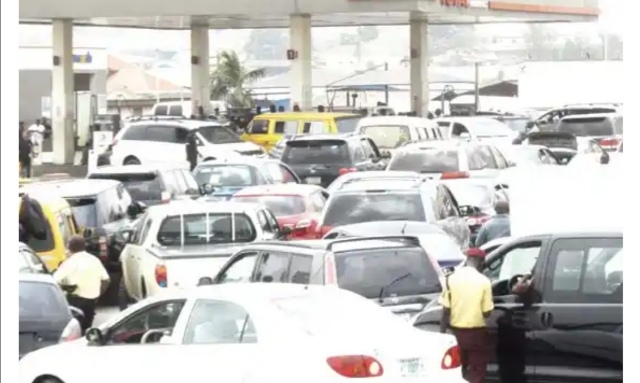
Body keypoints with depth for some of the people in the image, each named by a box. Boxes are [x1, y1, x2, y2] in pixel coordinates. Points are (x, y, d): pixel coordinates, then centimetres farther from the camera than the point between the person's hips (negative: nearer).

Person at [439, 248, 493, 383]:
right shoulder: (483, 281, -8)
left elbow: (445, 310, -3)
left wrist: (442, 333, 4)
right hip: (477, 333, -3)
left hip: (457, 332, 3)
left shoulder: (452, 278, -3)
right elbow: (487, 312, -8)